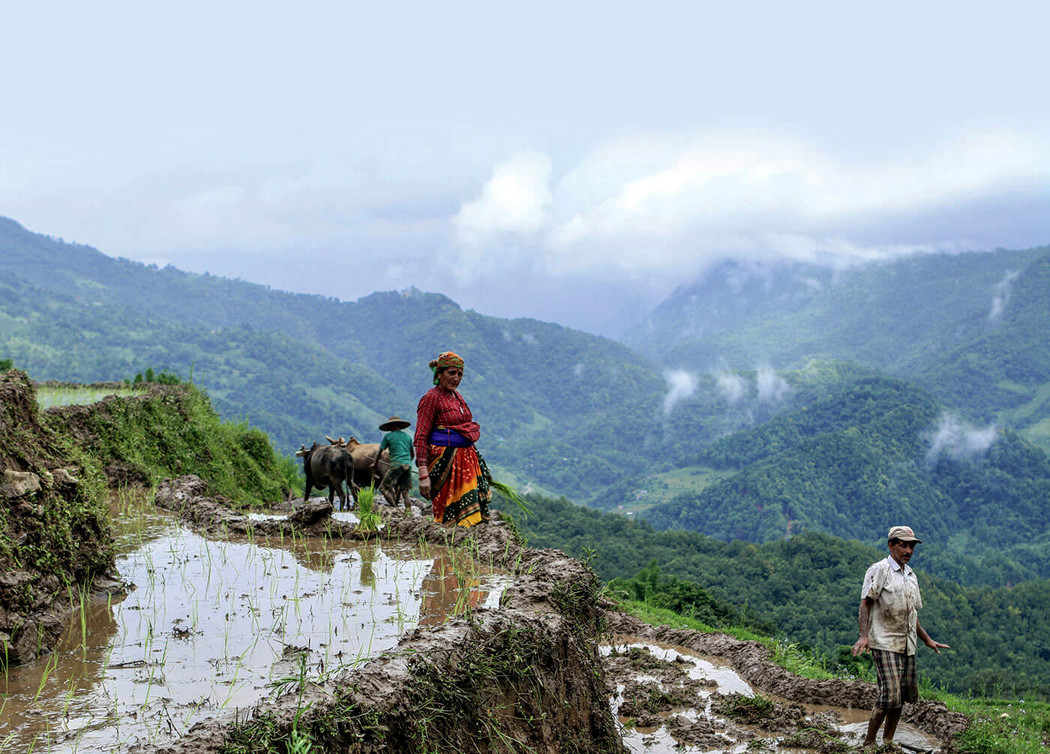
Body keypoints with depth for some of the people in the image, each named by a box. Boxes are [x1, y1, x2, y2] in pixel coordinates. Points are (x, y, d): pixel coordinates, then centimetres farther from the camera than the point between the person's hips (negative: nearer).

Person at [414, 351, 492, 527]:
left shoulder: (457, 396, 16)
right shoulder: (431, 397, -8)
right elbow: (421, 438, -12)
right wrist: (423, 474, -21)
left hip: (467, 459, 8)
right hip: (445, 461, -8)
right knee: (448, 516, -9)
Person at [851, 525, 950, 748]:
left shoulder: (911, 575, 19)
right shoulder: (879, 570, -5)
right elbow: (865, 604, -11)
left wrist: (928, 641, 26)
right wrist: (864, 636, -23)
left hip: (907, 645, 8)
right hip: (884, 643, -8)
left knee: (902, 696, 4)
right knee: (890, 695, -15)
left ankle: (887, 742, 15)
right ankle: (868, 742, -4)